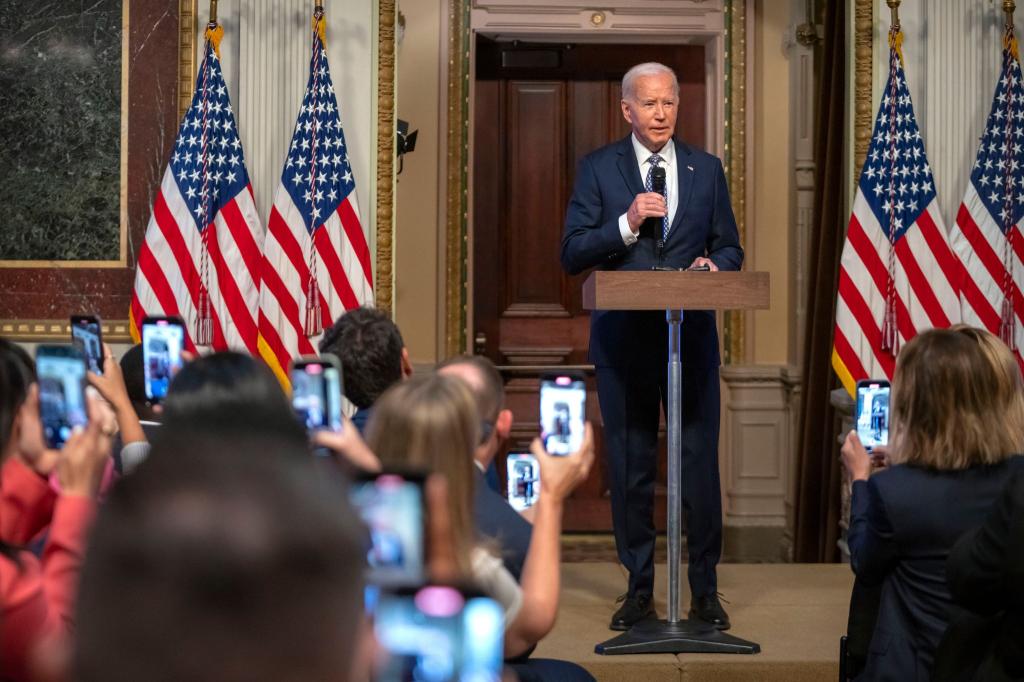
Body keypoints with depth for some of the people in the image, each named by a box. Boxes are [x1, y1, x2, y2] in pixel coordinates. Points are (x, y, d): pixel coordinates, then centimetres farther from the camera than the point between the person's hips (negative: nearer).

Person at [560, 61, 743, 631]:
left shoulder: (706, 169, 9)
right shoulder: (598, 169, 3)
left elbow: (730, 248, 11)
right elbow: (572, 254, -3)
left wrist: (716, 264, -11)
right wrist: (627, 224, -17)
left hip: (692, 335, 1)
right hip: (624, 338, -1)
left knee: (701, 462, 1)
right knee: (629, 467, 6)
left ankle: (705, 588, 13)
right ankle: (639, 587, 18)